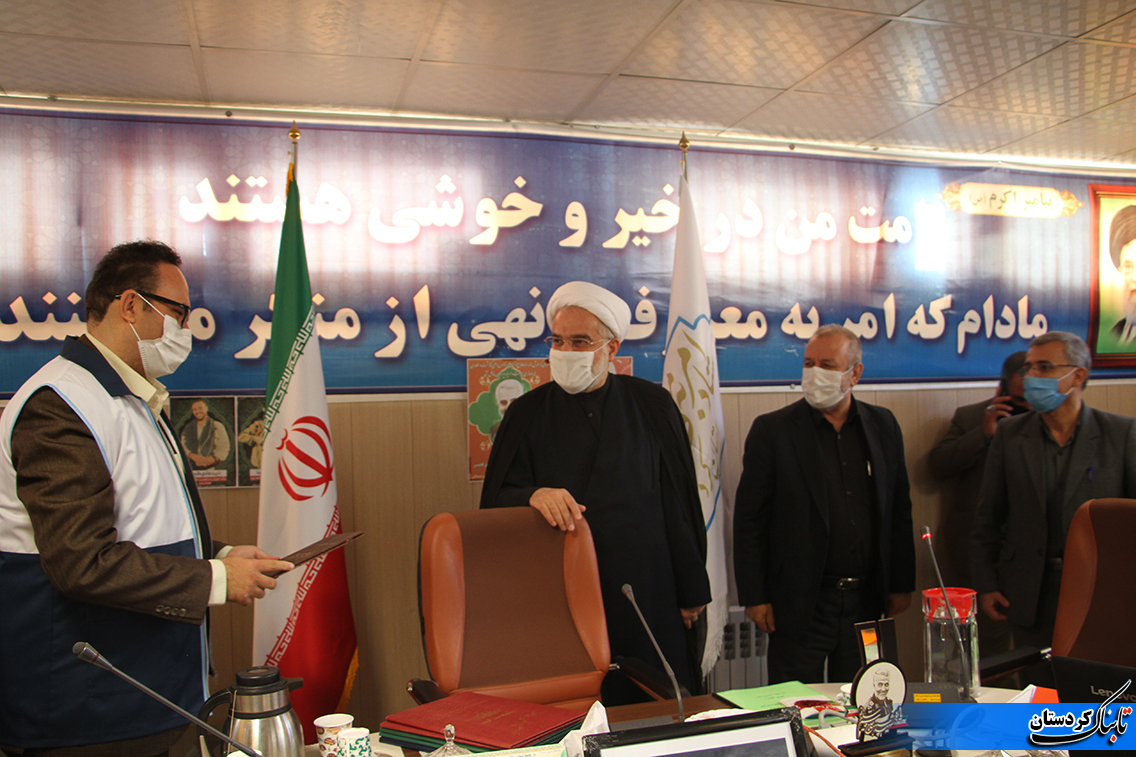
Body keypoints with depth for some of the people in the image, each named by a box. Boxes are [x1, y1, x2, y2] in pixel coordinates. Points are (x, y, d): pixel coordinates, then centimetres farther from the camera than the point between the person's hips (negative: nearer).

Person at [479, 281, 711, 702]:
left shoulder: (652, 405, 5)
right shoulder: (527, 413, 6)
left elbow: (680, 504, 6)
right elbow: (496, 500, 1)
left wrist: (691, 592, 4)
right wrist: (534, 495, -21)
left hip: (647, 595, 0)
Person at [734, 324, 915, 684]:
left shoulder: (883, 425, 6)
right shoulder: (772, 430, -6)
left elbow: (899, 509, 11)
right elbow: (749, 520, -6)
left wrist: (901, 585, 9)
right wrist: (754, 597, -9)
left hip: (867, 601, 4)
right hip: (800, 605, -3)